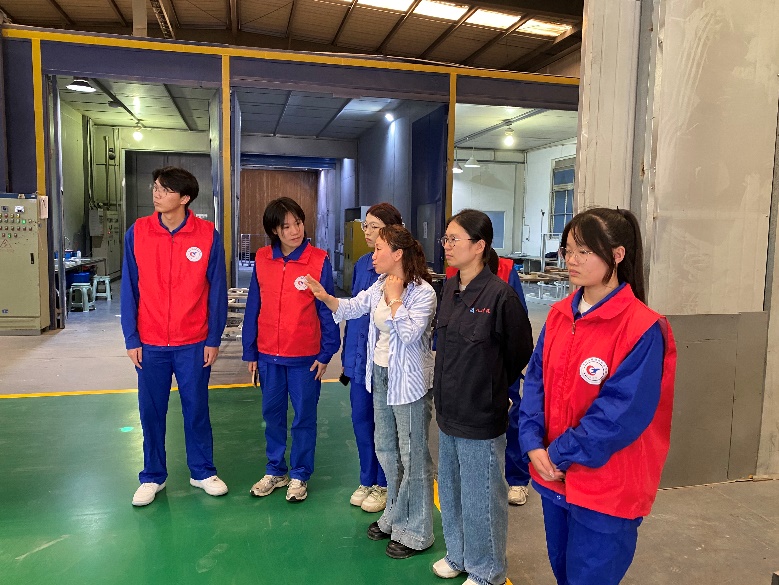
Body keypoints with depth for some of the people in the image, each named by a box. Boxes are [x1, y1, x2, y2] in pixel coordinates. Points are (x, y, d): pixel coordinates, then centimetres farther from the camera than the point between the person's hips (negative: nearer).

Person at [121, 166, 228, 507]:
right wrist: (131, 338, -2)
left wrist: (213, 339, -5)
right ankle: (153, 476, 30)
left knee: (196, 409, 11)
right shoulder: (137, 233, -2)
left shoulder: (208, 235, -7)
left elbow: (217, 290, -4)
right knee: (151, 411, 12)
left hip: (194, 344, -1)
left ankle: (202, 471, 29)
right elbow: (130, 289, 1)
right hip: (150, 343, 2)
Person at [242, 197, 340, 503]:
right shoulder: (262, 259, -1)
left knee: (304, 417, 10)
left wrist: (326, 353, -9)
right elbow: (253, 307, 4)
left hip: (305, 356, -3)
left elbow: (327, 310, -7)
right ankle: (275, 470, 34)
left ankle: (300, 475, 27)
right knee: (272, 414, 16)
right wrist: (250, 352, 5)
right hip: (268, 354, 3)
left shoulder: (319, 260, -10)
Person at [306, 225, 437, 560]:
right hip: (380, 375, 9)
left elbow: (410, 334, -28)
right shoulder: (380, 285, 5)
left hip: (410, 382, -8)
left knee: (413, 455, 4)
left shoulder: (423, 292, -19)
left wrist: (394, 297, -23)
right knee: (386, 449, 20)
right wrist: (325, 297, -10)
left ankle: (416, 532, 21)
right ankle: (395, 516, 40)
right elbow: (352, 308, 6)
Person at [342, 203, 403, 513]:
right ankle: (367, 480, 33)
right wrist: (348, 353, 13)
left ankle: (383, 485, 27)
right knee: (361, 418, 15)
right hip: (360, 356, 6)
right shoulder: (362, 265, 8)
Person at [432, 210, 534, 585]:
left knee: (480, 497, 11)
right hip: (449, 411, 7)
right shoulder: (450, 289, 2)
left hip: (482, 417, -7)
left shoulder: (500, 295, -19)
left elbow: (520, 353, -8)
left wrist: (491, 388, 3)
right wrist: (449, 391, 11)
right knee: (450, 490, 22)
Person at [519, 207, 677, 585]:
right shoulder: (559, 315, 2)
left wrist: (559, 453, -16)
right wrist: (533, 443, -10)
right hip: (554, 476, 6)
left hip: (606, 489, -6)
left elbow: (622, 413, -21)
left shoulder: (642, 329, -19)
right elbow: (536, 380, 2)